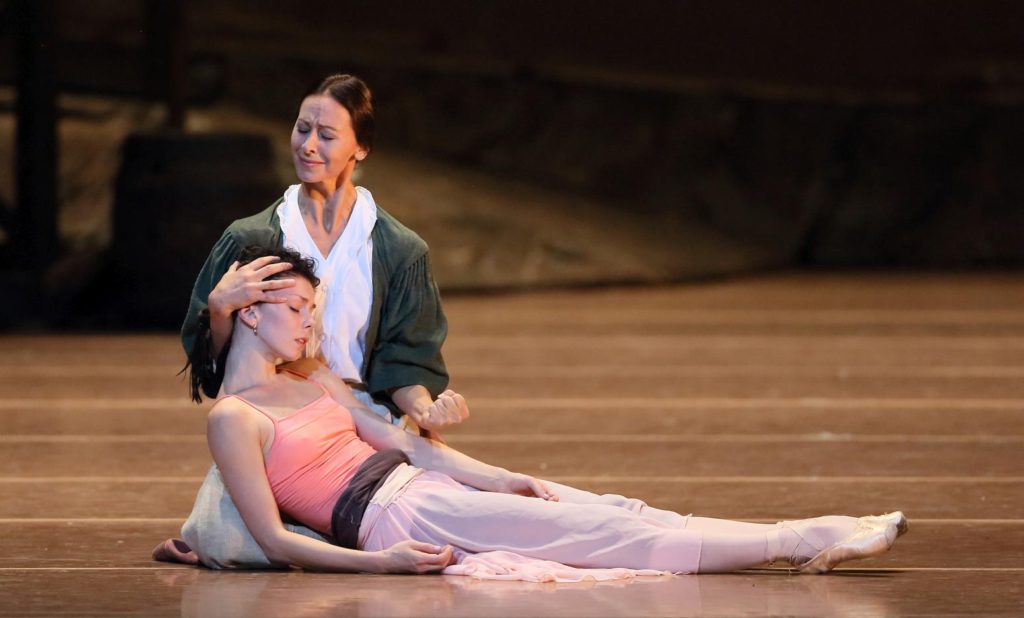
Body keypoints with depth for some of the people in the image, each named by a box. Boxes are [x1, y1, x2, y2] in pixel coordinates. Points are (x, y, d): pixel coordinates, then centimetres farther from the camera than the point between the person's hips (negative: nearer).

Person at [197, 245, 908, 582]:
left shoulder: (315, 381, 19)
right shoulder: (232, 419, -5)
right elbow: (275, 539, -10)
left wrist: (505, 480, 6)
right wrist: (377, 562, -20)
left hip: (421, 484, 8)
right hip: (390, 518, -8)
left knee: (615, 516, -7)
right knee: (608, 536, -14)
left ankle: (804, 540, -14)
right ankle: (798, 540, -17)